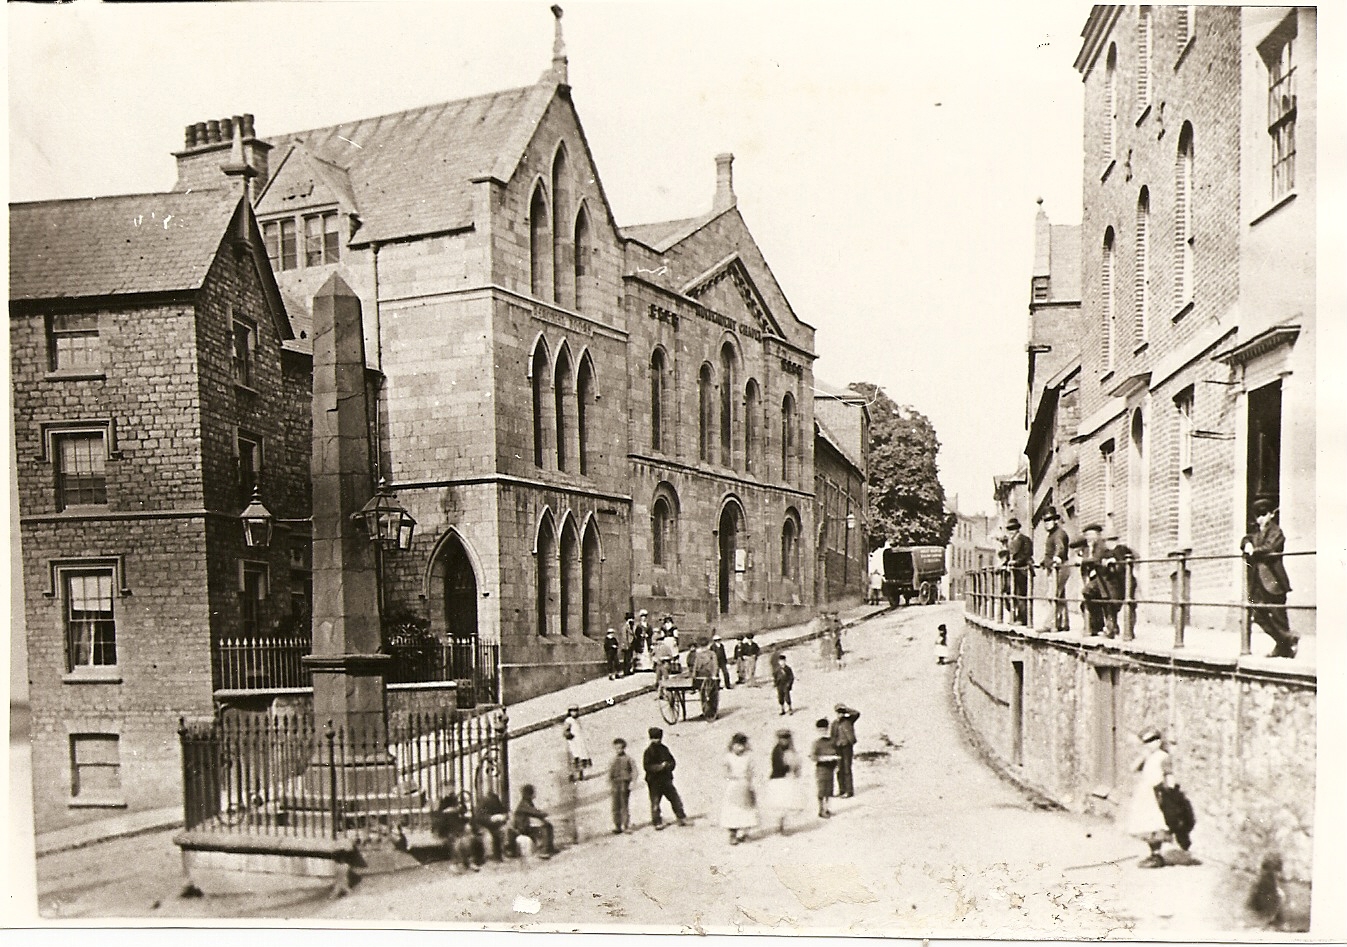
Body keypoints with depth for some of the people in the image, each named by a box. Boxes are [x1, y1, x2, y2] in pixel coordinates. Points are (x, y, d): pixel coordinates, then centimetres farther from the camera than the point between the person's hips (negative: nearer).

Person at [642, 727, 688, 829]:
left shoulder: (664, 749, 12)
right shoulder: (649, 751, -5)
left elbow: (672, 761, 15)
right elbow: (646, 766, -13)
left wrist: (668, 765, -8)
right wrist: (659, 767, -21)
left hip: (666, 779, 5)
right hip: (654, 781, -5)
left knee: (675, 799, 4)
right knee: (655, 802, -3)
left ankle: (682, 819, 12)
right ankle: (657, 822, 5)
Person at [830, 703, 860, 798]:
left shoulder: (848, 720, -3)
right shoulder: (834, 724, 9)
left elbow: (857, 713, -19)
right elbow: (830, 736, 12)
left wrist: (846, 709, -16)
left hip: (847, 747, -5)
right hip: (838, 747, 5)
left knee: (847, 769, -5)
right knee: (839, 769, 9)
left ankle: (849, 791, 0)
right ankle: (842, 789, 20)